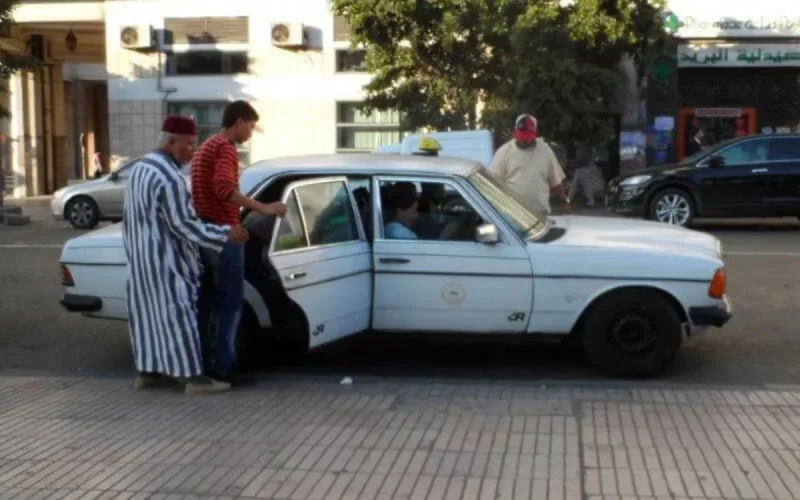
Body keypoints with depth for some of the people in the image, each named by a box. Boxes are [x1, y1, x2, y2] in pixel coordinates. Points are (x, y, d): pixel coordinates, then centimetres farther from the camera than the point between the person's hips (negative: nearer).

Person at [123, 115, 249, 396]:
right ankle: (195, 378, -3)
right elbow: (183, 225, -23)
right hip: (166, 260, -9)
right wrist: (225, 235, -19)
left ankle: (147, 373, 19)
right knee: (179, 314, -6)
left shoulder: (140, 168, 8)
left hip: (142, 257, 9)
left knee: (149, 311, 13)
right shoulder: (169, 178, -22)